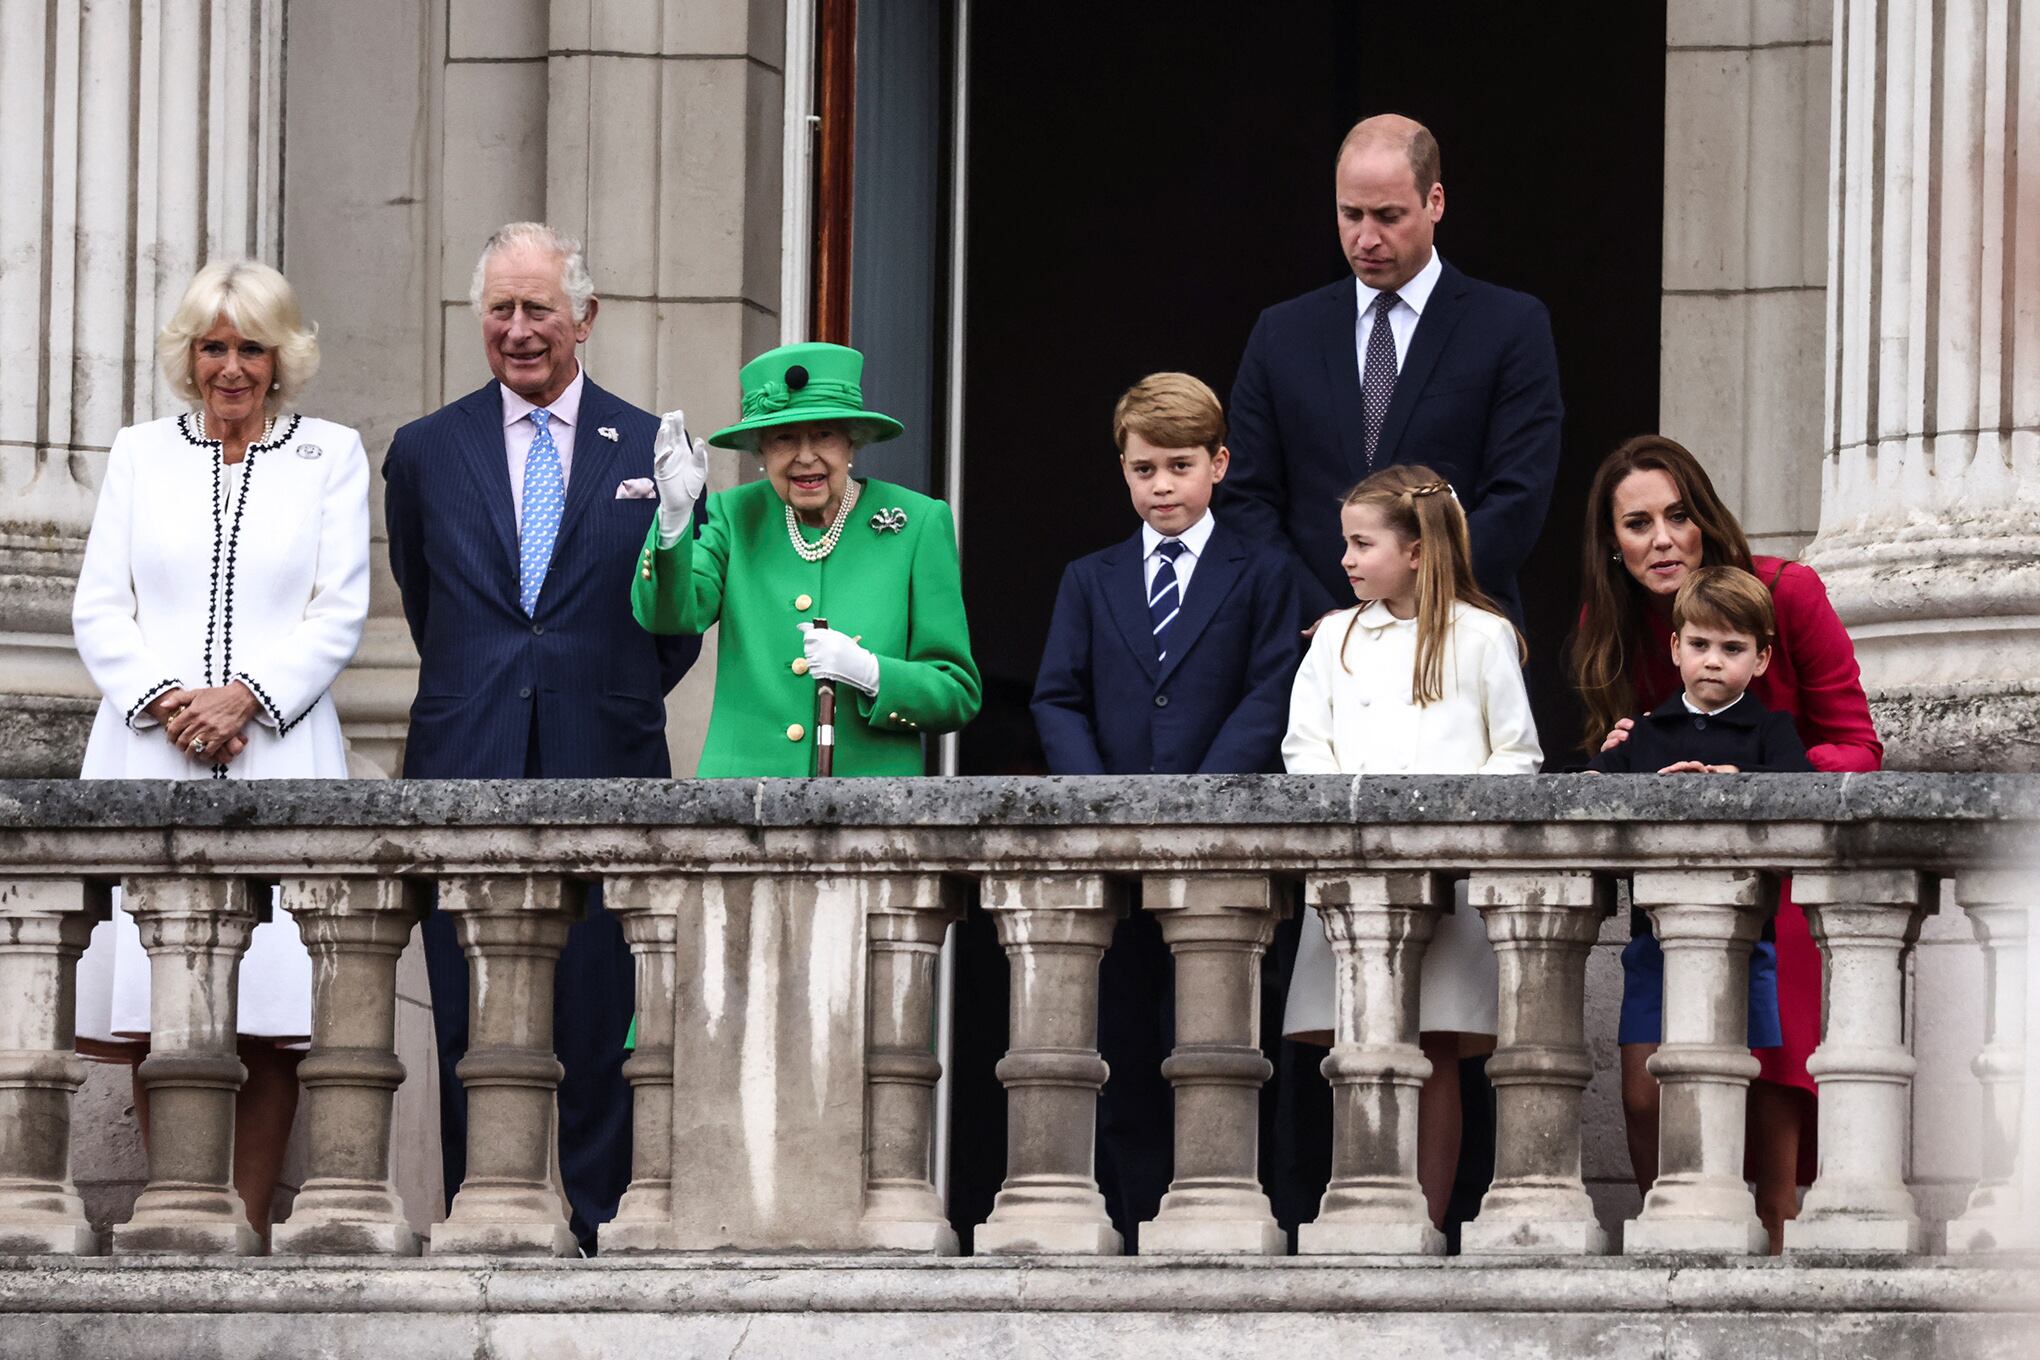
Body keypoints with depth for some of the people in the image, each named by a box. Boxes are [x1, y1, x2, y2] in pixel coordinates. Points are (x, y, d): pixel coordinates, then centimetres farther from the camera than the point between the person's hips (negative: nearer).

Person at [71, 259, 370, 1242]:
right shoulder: (140, 456, 15)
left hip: (278, 752, -1)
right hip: (148, 756, 1)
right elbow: (99, 609, 9)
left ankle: (249, 1229, -4)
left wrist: (244, 697, -10)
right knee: (150, 1012, -5)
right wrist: (162, 700, -8)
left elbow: (340, 612, 4)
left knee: (269, 1026, -7)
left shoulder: (331, 456, 11)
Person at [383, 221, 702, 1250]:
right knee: (471, 1018, 0)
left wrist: (618, 699, 10)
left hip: (604, 773, -1)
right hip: (468, 772, 1)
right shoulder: (426, 452, 9)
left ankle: (584, 1226, 4)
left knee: (594, 1011, -1)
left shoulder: (651, 452, 6)